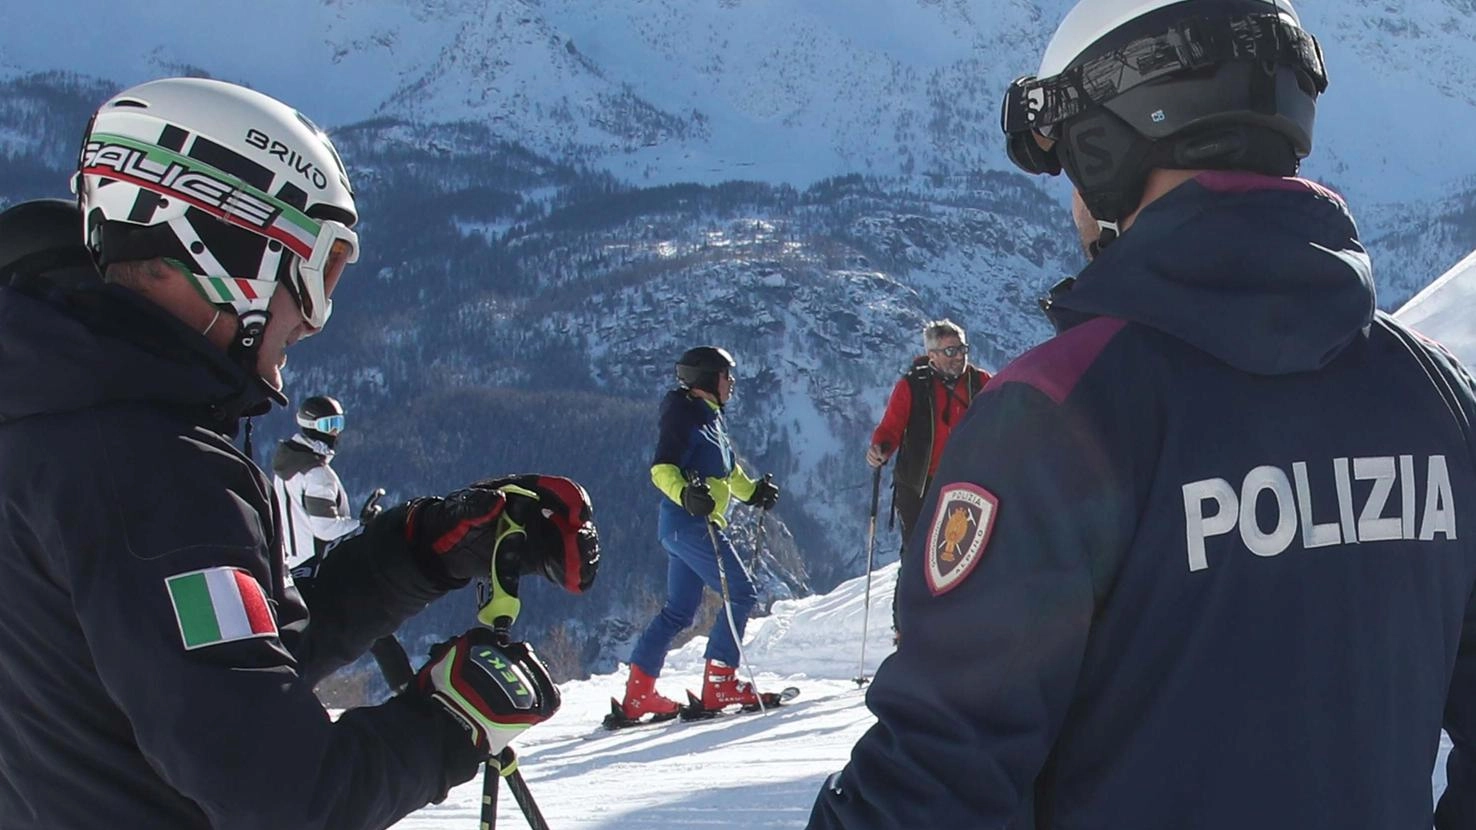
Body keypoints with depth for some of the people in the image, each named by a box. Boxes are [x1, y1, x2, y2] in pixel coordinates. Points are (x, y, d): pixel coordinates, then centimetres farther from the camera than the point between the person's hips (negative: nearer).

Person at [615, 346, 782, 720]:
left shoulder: (711, 416, 19)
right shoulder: (684, 414, -11)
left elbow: (727, 470, 32)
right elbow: (662, 468, -21)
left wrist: (754, 491, 21)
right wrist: (686, 494, -38)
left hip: (692, 525, 10)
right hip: (690, 523, -10)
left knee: (678, 611, 11)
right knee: (742, 593, -9)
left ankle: (638, 694, 12)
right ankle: (720, 683, -9)